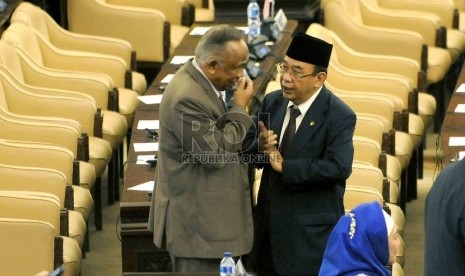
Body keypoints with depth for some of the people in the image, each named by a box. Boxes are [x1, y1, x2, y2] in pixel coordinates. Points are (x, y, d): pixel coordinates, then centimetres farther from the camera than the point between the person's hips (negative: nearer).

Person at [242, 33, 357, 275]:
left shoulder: (339, 117, -14)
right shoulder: (272, 102, 5)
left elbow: (338, 167, -26)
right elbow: (246, 148, 7)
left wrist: (286, 167, -21)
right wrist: (261, 146, -17)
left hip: (310, 232, -6)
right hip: (269, 221, 6)